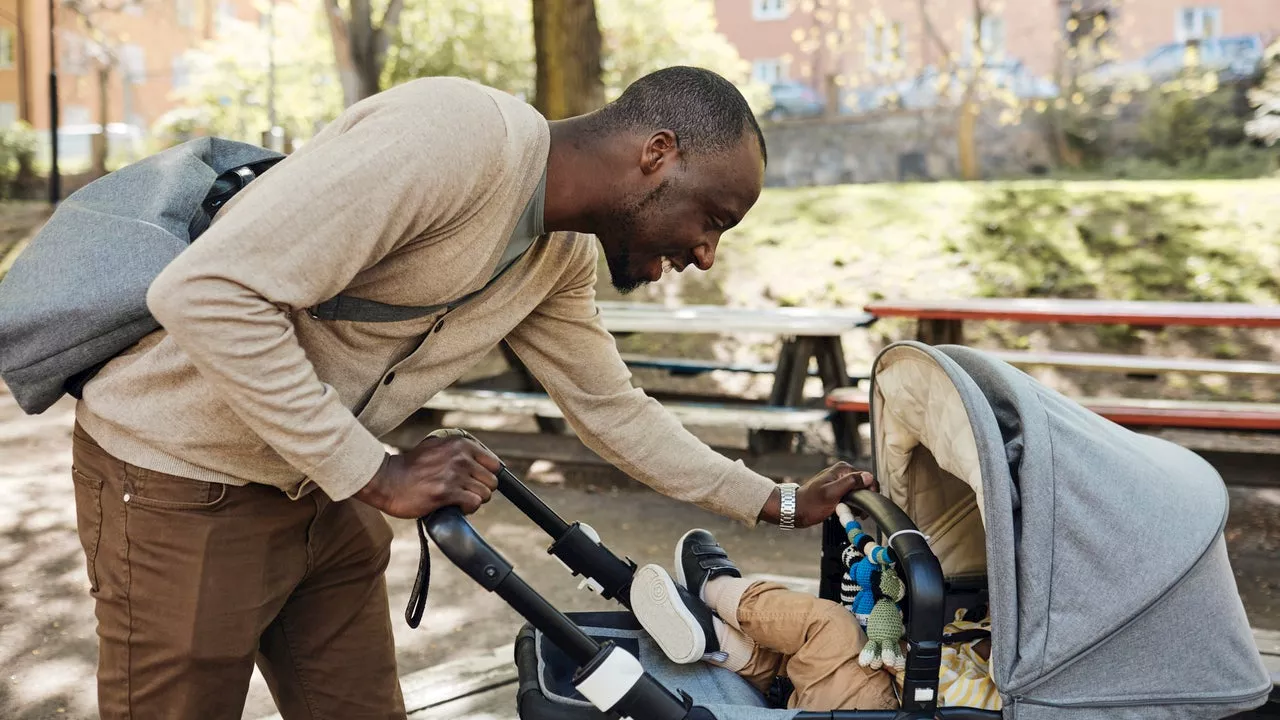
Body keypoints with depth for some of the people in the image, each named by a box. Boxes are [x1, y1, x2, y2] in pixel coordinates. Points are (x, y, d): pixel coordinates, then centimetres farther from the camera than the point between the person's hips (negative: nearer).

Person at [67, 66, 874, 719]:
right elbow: (208, 291, -32)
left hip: (323, 486, 8)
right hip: (180, 481, -8)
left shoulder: (562, 256, 1)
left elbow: (612, 408, 12)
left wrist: (781, 504, 13)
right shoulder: (458, 134, -29)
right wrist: (376, 474, -27)